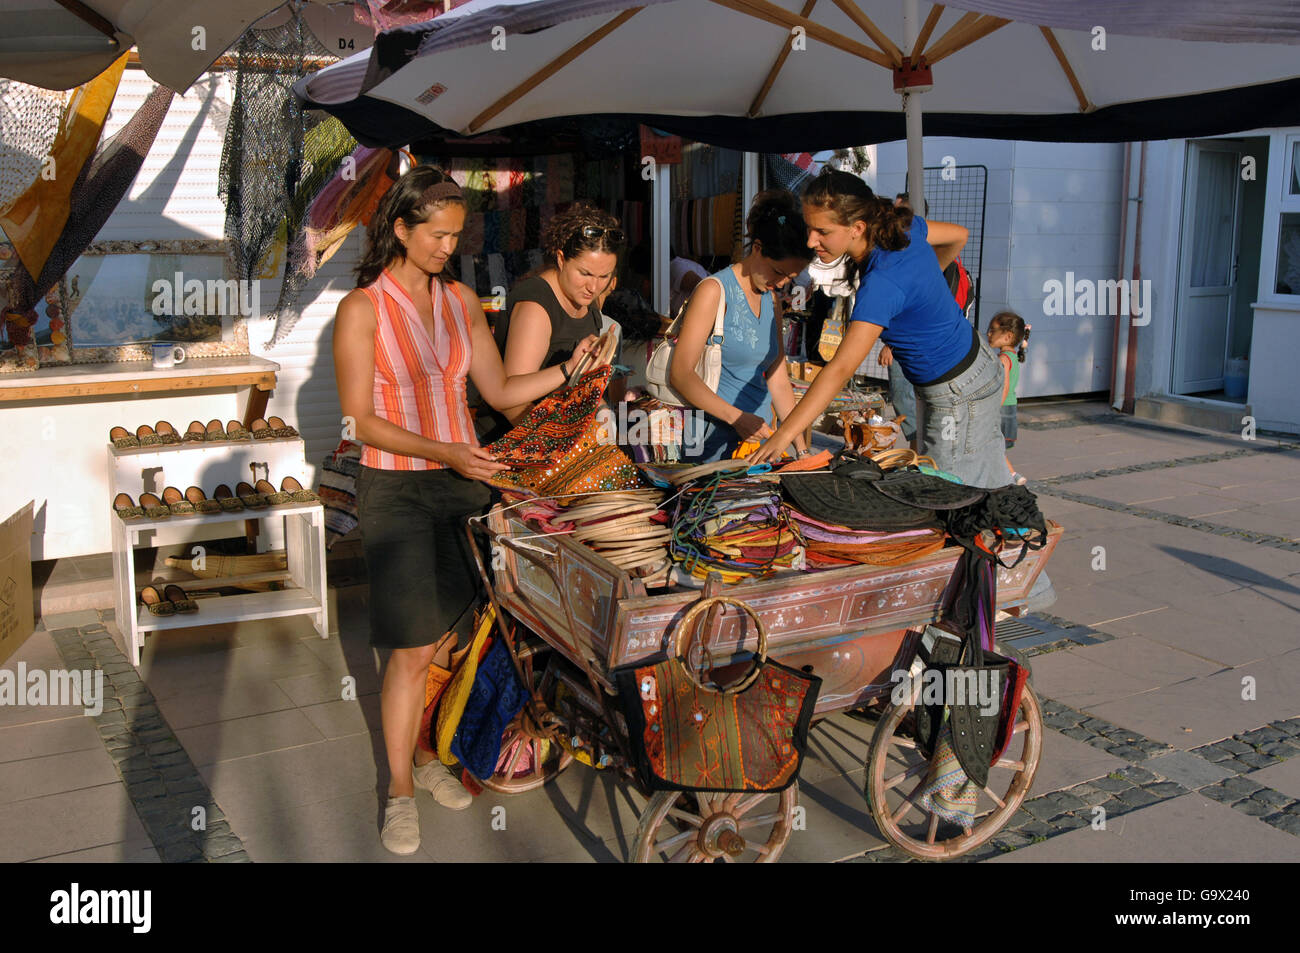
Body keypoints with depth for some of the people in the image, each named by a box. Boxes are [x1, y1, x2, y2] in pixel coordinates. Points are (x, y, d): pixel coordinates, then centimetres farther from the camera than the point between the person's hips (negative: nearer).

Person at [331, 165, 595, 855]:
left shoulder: (461, 300, 7)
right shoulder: (362, 308, -9)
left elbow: (500, 391, 6)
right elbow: (360, 421, -11)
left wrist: (567, 369, -8)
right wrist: (443, 451, -22)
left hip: (462, 483, 5)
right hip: (395, 489, -5)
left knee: (452, 637, 8)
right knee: (413, 649, -2)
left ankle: (426, 757, 29)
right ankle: (400, 789, 16)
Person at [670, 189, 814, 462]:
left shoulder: (772, 303, 16)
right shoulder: (713, 291, -7)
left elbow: (778, 380, 17)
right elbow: (680, 374, -14)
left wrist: (802, 449, 10)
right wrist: (737, 417, -20)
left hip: (757, 438, 6)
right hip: (714, 441, -6)